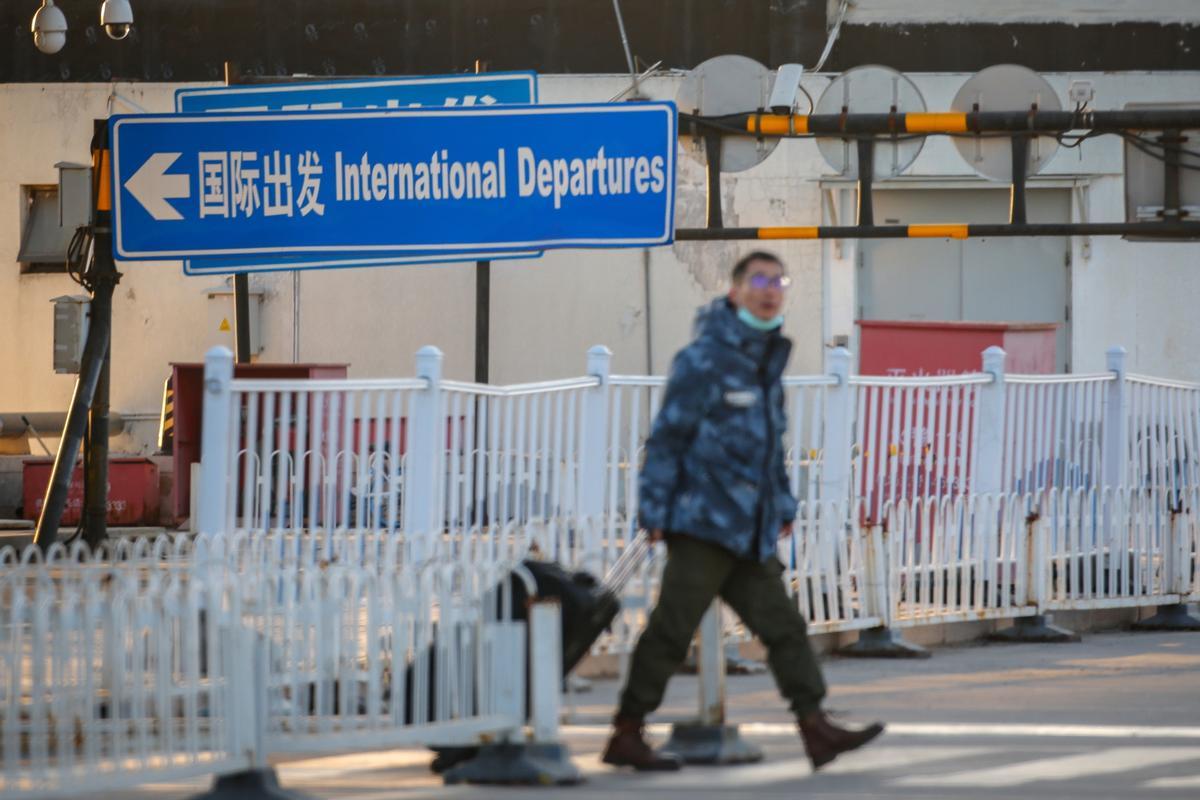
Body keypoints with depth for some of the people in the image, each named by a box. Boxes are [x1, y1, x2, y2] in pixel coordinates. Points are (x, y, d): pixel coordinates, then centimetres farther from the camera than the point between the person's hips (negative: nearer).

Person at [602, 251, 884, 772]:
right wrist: (655, 509, -13)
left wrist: (783, 505, 21)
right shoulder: (706, 358, -9)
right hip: (703, 522, -8)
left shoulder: (768, 362, 17)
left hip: (749, 533, 8)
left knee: (783, 628, 4)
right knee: (671, 630, -6)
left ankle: (816, 729, 4)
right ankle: (626, 737, -1)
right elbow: (668, 436, -10)